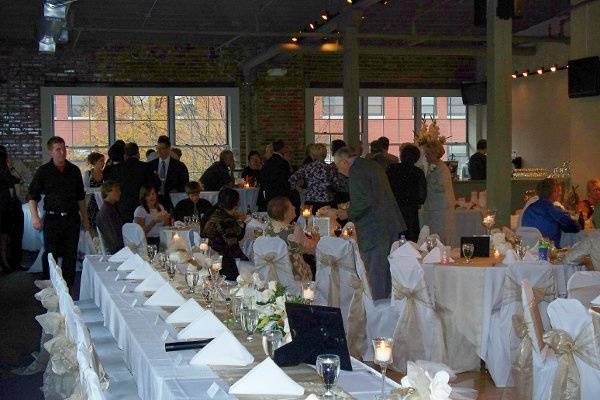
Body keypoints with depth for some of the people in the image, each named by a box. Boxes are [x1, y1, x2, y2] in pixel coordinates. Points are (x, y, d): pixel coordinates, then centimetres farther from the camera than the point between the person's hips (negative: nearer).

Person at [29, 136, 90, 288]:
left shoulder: (74, 170, 9)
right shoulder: (43, 171, -2)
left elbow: (80, 197, 17)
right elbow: (33, 195, -2)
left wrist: (85, 218, 16)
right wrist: (34, 216, -14)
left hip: (72, 218, 3)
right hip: (52, 219, -3)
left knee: (71, 255, 6)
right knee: (50, 255, -2)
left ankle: (68, 286, 16)